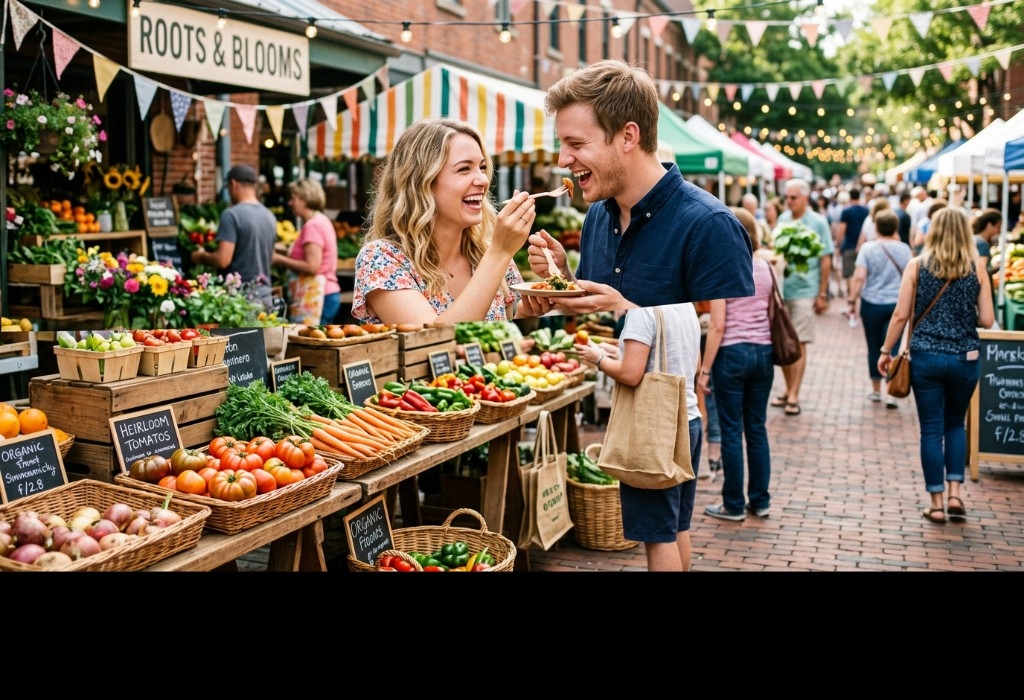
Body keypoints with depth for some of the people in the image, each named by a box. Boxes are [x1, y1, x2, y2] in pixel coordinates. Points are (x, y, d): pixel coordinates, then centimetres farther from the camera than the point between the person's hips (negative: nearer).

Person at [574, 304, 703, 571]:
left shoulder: (642, 311, -17)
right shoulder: (686, 306, 8)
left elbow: (630, 375, -22)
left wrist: (599, 359, -3)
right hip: (688, 421, 9)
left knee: (659, 534, -1)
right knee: (678, 527, 17)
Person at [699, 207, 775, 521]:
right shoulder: (766, 267, 5)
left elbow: (718, 326, -14)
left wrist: (705, 369, -10)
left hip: (732, 353, -5)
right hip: (763, 352, 6)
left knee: (732, 430, 3)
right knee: (757, 427, 13)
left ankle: (734, 505, 11)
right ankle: (760, 500, 20)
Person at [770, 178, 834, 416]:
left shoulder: (818, 222, -3)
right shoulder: (782, 219, 7)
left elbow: (826, 259, -2)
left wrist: (822, 294, -5)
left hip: (804, 290, -4)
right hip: (781, 288, 4)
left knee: (798, 344, -2)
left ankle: (794, 397, 1)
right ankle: (788, 390, 22)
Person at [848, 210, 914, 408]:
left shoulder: (868, 248, -7)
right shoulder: (904, 249, 1)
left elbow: (859, 277, -13)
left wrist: (852, 300, -5)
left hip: (872, 304, -1)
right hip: (896, 304, 1)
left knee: (874, 347, 11)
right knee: (892, 348, 1)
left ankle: (876, 390, 22)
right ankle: (891, 393, -7)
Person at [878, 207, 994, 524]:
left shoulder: (917, 265, -3)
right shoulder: (977, 269, -1)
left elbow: (901, 314, -5)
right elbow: (987, 319, -3)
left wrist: (886, 350, 5)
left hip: (925, 357, -1)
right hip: (965, 359, 1)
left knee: (931, 429, 6)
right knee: (955, 424, 20)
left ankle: (937, 503, 9)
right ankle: (954, 494, 12)